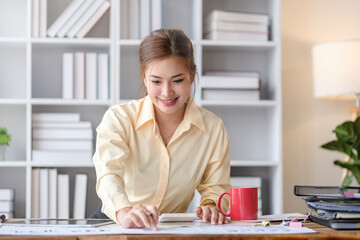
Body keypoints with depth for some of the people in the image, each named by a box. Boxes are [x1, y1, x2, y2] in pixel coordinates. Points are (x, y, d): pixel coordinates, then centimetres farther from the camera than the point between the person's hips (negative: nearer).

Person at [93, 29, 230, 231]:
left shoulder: (213, 128, -3)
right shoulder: (119, 119, -10)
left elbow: (216, 186, 6)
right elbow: (109, 172, -27)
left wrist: (211, 206, -19)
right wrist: (124, 212, -48)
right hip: (116, 226, -2)